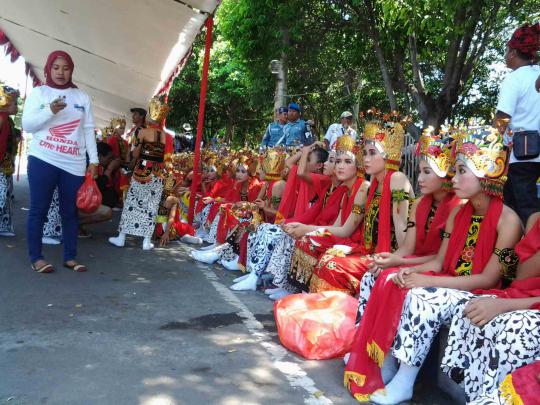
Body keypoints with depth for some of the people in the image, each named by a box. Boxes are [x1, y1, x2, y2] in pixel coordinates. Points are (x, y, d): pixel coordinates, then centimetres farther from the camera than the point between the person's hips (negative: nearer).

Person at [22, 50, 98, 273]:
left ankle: (70, 257, 11)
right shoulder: (38, 93, 6)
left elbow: (88, 130, 10)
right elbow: (26, 125, -1)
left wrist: (93, 160, 4)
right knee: (38, 209, 0)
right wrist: (50, 111, -16)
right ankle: (36, 257, 7)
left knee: (70, 211, 4)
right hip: (43, 160, -2)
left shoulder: (82, 97, 12)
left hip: (74, 163, 2)